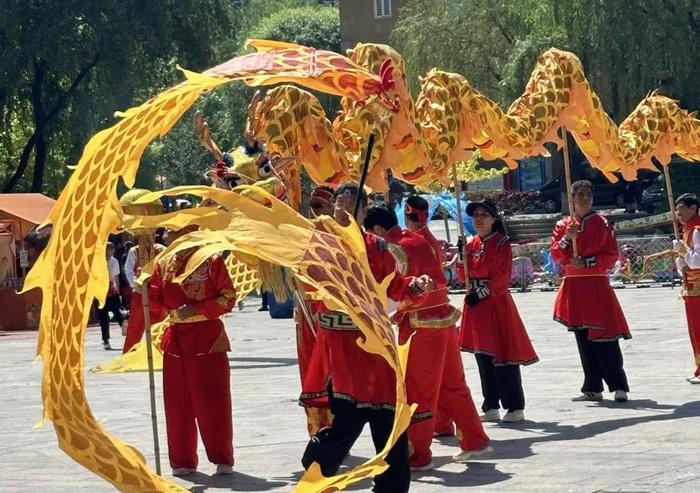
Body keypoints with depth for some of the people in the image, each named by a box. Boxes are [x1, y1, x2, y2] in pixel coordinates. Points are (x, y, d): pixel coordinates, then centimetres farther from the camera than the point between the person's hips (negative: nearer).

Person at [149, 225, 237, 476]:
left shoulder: (211, 260, -5)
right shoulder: (163, 264, 9)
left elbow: (228, 298, -6)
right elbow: (157, 306, 10)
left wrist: (196, 309, -16)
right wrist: (145, 288, -9)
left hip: (207, 339, -4)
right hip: (175, 340, 4)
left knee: (213, 402, -2)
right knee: (177, 404, 6)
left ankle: (222, 460, 6)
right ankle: (182, 461, 14)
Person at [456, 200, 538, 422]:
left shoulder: (501, 243, -7)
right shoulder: (472, 244, 13)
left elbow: (503, 277, -13)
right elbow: (463, 275, 12)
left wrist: (481, 293, -18)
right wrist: (461, 254, -3)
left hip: (496, 303, -7)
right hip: (475, 304, 7)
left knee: (503, 356, -8)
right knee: (483, 356, 8)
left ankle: (515, 407, -4)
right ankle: (491, 407, 14)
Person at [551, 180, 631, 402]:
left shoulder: (602, 224, 1)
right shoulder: (563, 225, 10)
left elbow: (611, 256, -3)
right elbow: (556, 255, 3)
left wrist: (587, 262, -15)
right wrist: (567, 238, -14)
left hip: (597, 286, -4)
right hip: (574, 286, 4)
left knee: (605, 338, -8)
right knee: (584, 340, 6)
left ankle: (619, 386, -5)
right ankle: (592, 388, 12)